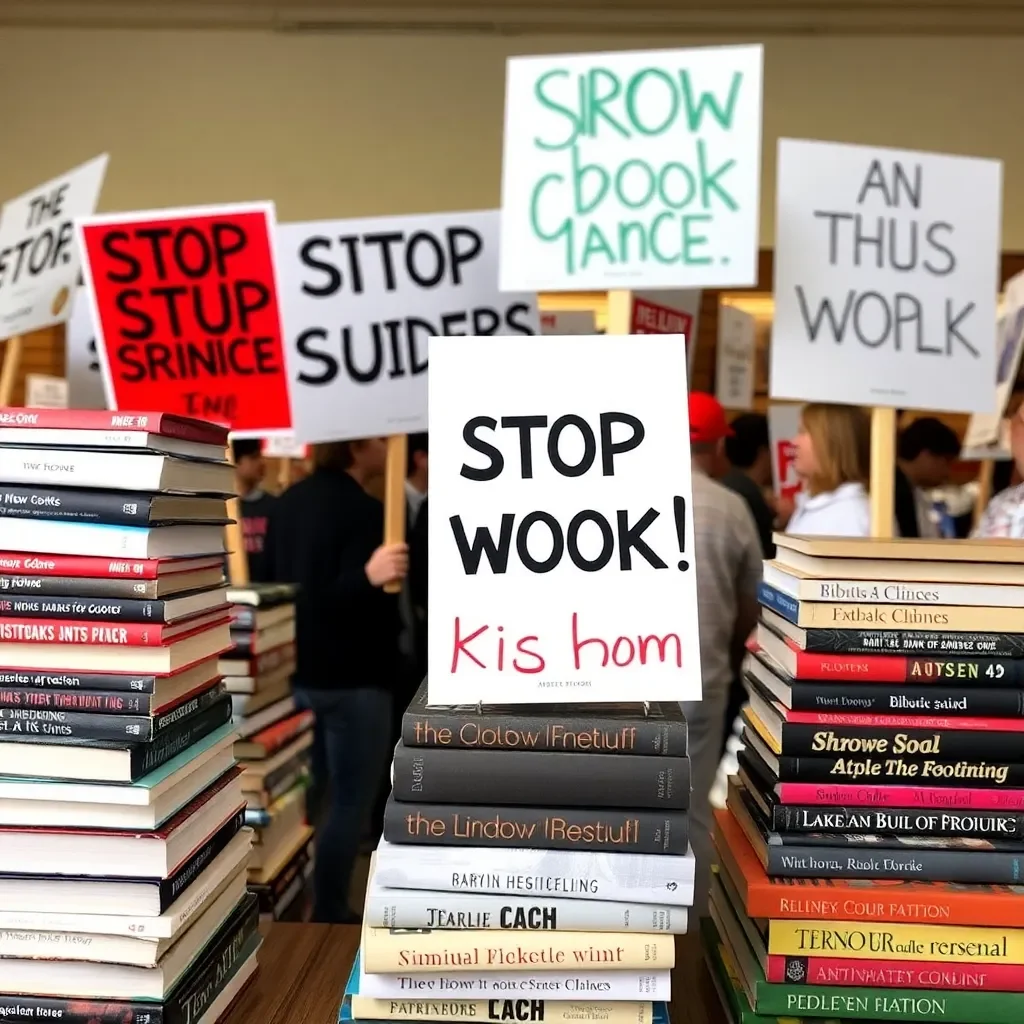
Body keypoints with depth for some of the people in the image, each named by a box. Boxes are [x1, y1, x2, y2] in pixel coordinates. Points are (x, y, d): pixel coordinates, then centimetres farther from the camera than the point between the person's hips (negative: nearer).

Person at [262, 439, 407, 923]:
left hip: (297, 672, 9)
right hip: (350, 679, -9)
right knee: (350, 802, 2)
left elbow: (272, 578, 15)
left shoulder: (288, 501, 7)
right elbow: (342, 597, -26)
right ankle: (328, 914, 8)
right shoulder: (361, 509, -19)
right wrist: (370, 575, -43)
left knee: (304, 795, 21)